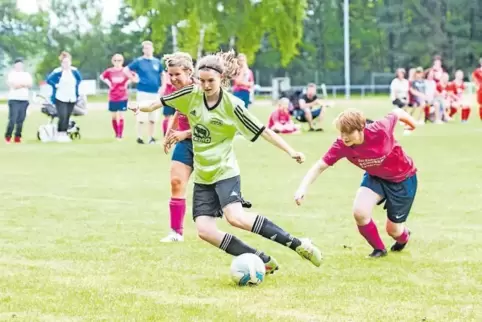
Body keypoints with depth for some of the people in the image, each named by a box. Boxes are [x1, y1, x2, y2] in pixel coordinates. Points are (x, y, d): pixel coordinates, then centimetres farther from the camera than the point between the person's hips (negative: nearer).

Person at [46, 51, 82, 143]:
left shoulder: (74, 71, 4)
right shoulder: (57, 72, -11)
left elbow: (79, 79, 22)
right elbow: (49, 80, -9)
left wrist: (76, 86, 9)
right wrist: (56, 85, -15)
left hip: (72, 98, 5)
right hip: (60, 98, -5)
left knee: (67, 117, 7)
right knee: (62, 117, -15)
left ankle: (64, 134, 15)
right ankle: (60, 134, -6)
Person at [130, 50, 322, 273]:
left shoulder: (232, 105, -13)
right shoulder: (192, 95, -1)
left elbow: (263, 132, -13)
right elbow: (162, 102, 17)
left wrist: (290, 151, -20)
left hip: (225, 171, -6)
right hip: (202, 177, 6)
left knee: (235, 217, -29)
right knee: (204, 230, -10)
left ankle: (298, 245, -21)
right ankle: (264, 261, -4)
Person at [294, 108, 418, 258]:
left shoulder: (380, 130, -37)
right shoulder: (341, 145, -26)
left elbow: (397, 113, -17)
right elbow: (320, 166, -24)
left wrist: (411, 123, 6)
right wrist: (303, 187, -40)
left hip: (403, 178, -3)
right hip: (375, 177, 3)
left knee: (393, 229, 4)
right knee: (360, 212, -21)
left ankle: (404, 237, 46)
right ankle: (379, 249, 7)